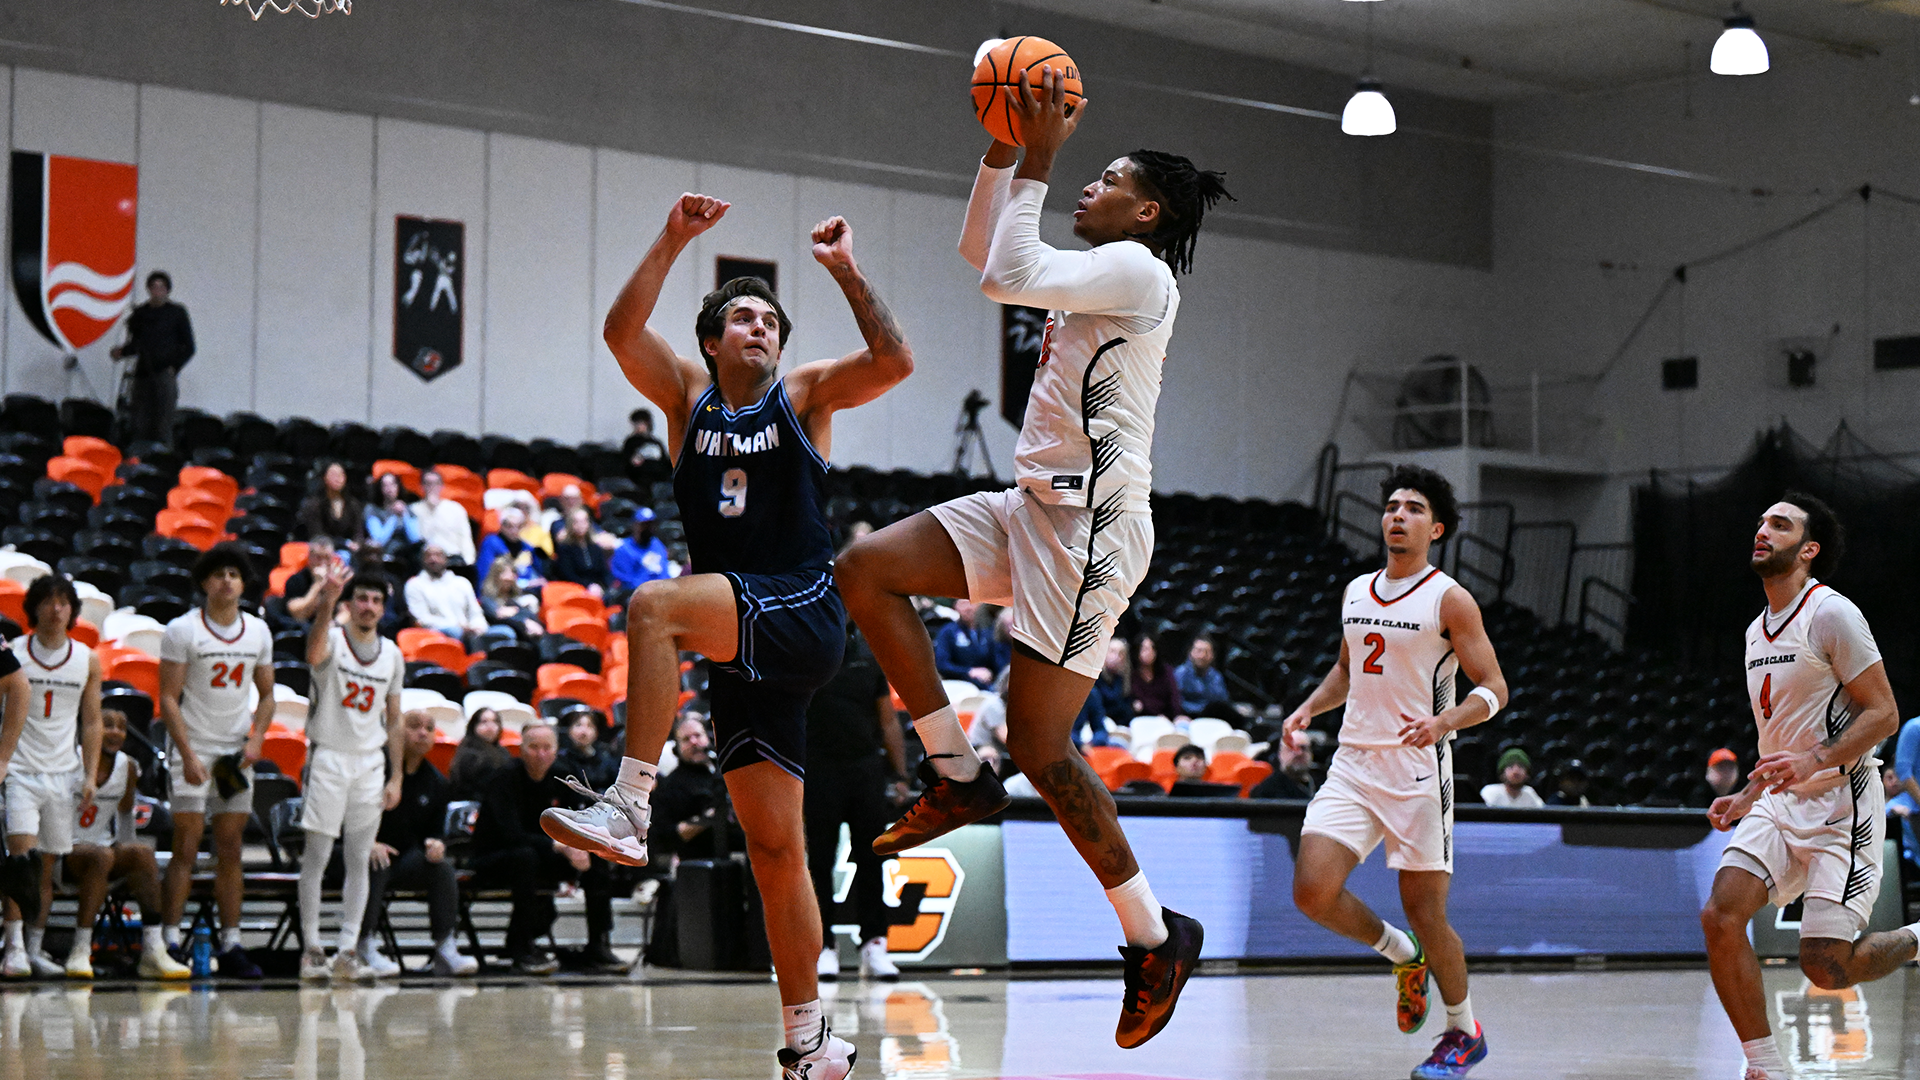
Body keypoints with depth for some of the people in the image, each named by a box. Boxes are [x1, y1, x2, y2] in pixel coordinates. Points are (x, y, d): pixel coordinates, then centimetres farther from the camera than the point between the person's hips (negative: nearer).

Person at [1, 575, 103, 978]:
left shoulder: (87, 661, 8)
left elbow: (91, 722, 12)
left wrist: (90, 774, 4)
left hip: (62, 774, 3)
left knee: (48, 864, 6)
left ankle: (35, 949, 13)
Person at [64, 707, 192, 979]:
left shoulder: (128, 767, 4)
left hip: (103, 844, 5)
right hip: (67, 850, -5)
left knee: (142, 852, -25)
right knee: (102, 856, -36)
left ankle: (153, 951, -32)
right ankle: (80, 952, -39)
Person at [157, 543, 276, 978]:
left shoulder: (258, 631, 8)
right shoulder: (182, 630, -7)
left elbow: (266, 695, 15)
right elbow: (169, 698, -9)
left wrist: (256, 738, -2)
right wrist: (188, 756, -16)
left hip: (236, 752, 5)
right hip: (192, 748, -4)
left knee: (231, 849, 5)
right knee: (186, 847, -8)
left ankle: (230, 946, 8)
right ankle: (170, 941, -5)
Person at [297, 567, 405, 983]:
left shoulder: (391, 654, 9)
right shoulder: (333, 639, -6)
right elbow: (314, 655, -33)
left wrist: (396, 777, 8)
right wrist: (327, 603, -48)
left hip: (371, 762, 5)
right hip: (329, 757, -5)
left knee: (360, 860, 4)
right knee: (317, 855, -3)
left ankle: (348, 952, 7)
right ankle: (312, 949, 1)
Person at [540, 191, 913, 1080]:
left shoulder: (805, 394, 7)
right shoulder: (687, 394, 14)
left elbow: (893, 362, -9)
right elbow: (621, 332, -2)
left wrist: (846, 272, -13)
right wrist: (671, 243, -10)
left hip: (803, 620, -4)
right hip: (741, 642, 4)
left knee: (655, 606, -31)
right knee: (775, 849, 5)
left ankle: (628, 808, -34)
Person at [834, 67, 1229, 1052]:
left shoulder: (1136, 269, -10)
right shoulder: (1099, 275, 19)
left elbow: (1007, 275, -21)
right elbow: (981, 254, 29)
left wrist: (1039, 159, -12)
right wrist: (1005, 148, 18)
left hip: (1092, 526, -9)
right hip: (1034, 508, 9)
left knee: (1039, 744, -8)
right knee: (865, 573, -2)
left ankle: (1154, 935, 6)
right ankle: (957, 776, 4)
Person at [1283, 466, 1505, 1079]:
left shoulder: (1449, 600, -6)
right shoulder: (1356, 591, 12)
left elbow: (1493, 688, -7)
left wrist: (1443, 722, -25)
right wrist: (1310, 708, 11)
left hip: (1418, 771, -5)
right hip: (1352, 767, 5)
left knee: (1425, 913, -1)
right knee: (1313, 892, -11)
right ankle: (1402, 956, 17)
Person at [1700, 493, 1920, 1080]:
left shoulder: (1830, 613, -11)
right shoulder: (1758, 630, 15)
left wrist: (1813, 762, -26)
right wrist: (1747, 799, 17)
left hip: (1841, 807, -7)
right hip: (1781, 806, 7)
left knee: (1826, 967, -13)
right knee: (1721, 917, -15)